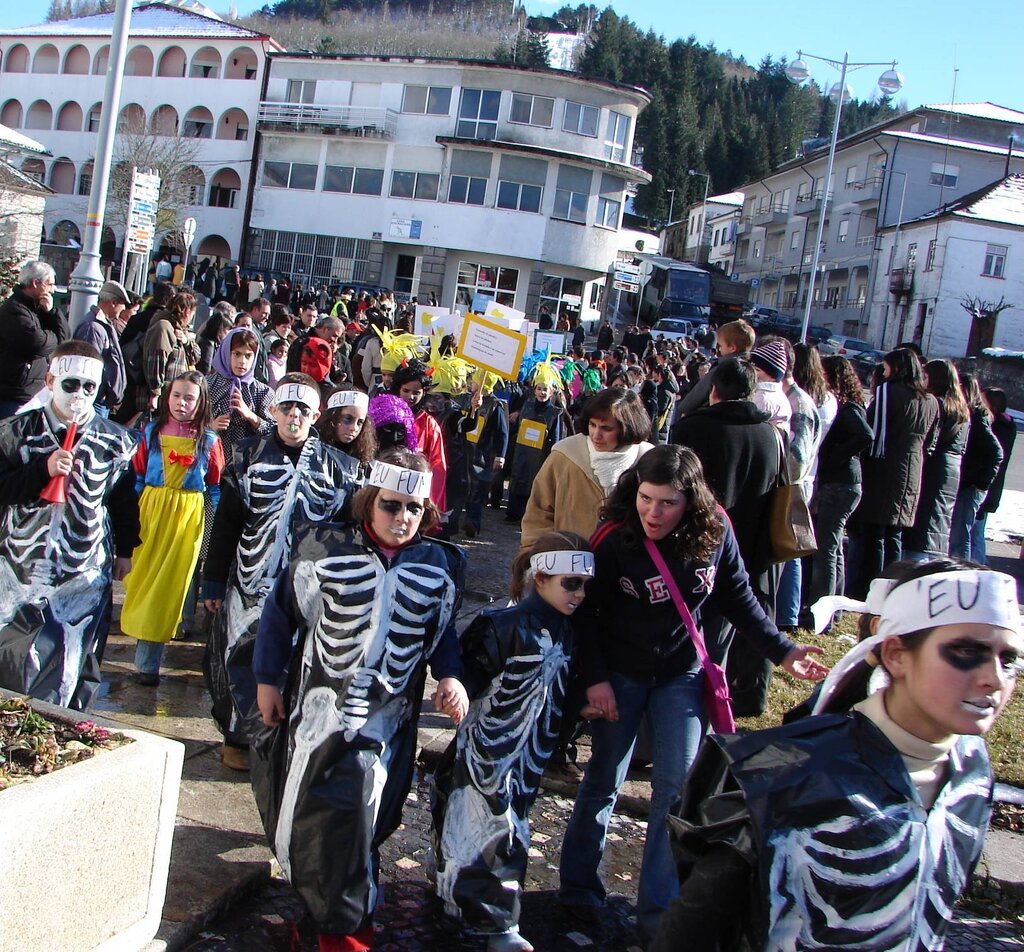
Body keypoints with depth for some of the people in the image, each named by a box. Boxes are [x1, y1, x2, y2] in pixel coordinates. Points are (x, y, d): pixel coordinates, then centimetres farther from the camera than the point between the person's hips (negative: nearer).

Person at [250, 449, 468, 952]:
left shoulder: (440, 565, -2)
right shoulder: (325, 546, -8)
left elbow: (443, 631, 11)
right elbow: (282, 610, 1)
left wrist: (451, 676, -6)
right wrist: (268, 679, 2)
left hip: (385, 718, 0)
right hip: (318, 703, 0)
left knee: (356, 817, -2)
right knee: (303, 811, 12)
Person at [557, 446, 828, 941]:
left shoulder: (714, 533, -13)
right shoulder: (613, 540, -20)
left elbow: (739, 599, 0)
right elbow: (585, 612, -12)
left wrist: (781, 650, -3)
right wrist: (594, 677, -15)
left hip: (681, 674, 2)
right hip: (620, 674, -2)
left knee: (677, 788, -1)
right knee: (603, 782, 8)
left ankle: (658, 909, 11)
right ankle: (578, 886, 27)